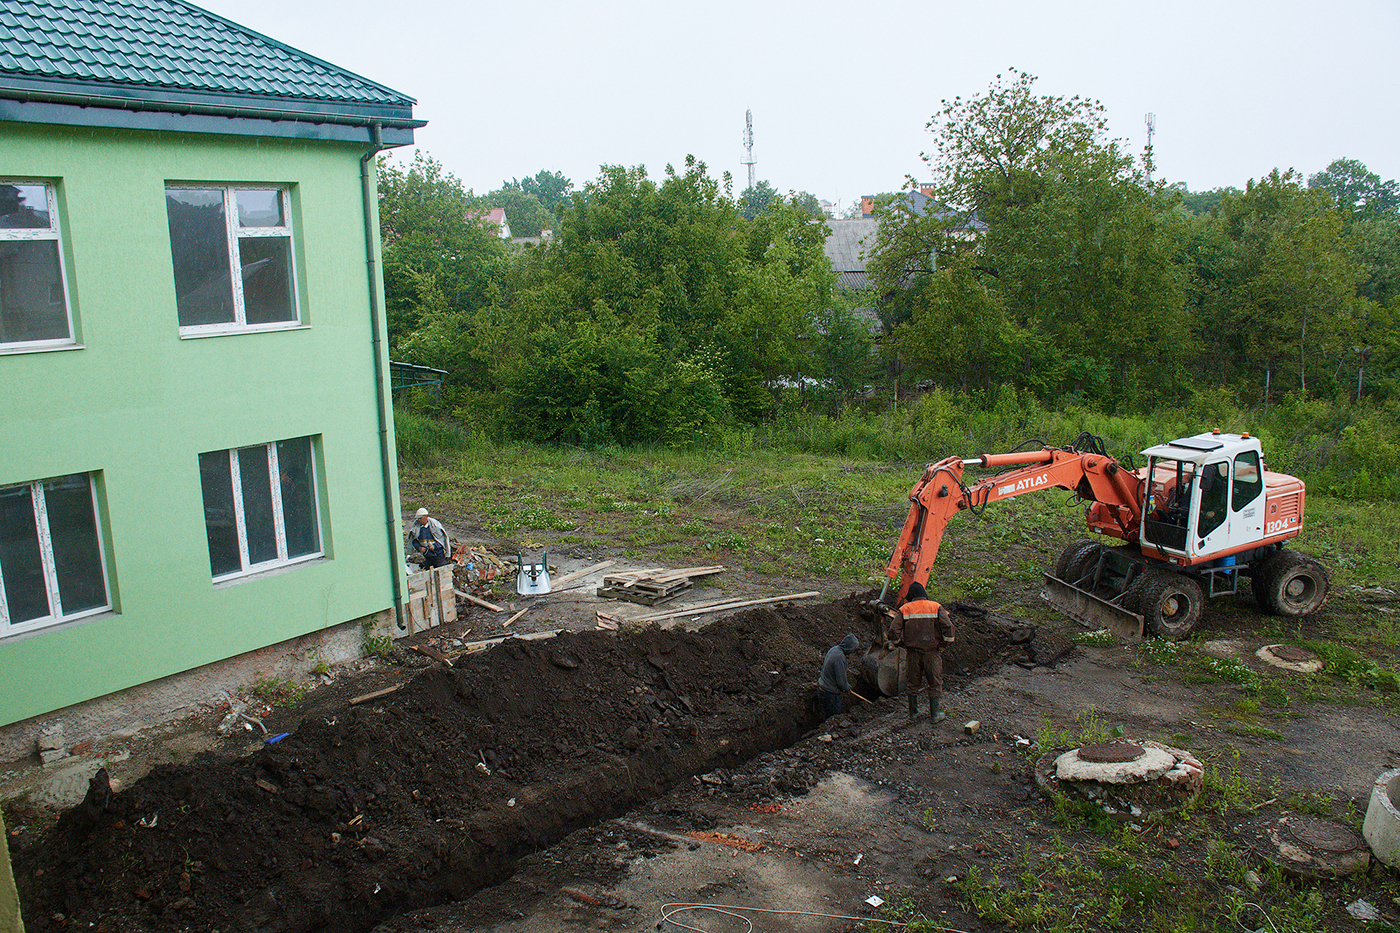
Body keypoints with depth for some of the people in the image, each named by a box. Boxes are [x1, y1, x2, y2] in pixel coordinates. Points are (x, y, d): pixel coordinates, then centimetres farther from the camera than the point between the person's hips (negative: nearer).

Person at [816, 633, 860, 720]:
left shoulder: (834, 649, -1)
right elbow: (841, 682, -23)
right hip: (830, 694, -9)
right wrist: (848, 688, 0)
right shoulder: (839, 657, -30)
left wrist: (845, 684, 20)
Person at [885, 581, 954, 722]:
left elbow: (893, 631, -9)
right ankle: (934, 714, 16)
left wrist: (903, 645, 6)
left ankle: (913, 712, 26)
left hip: (913, 653, 2)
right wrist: (943, 646, -2)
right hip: (932, 653, -1)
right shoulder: (936, 607, -3)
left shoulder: (904, 609, -1)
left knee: (913, 683, 17)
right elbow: (948, 627, -14)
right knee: (935, 684, 11)